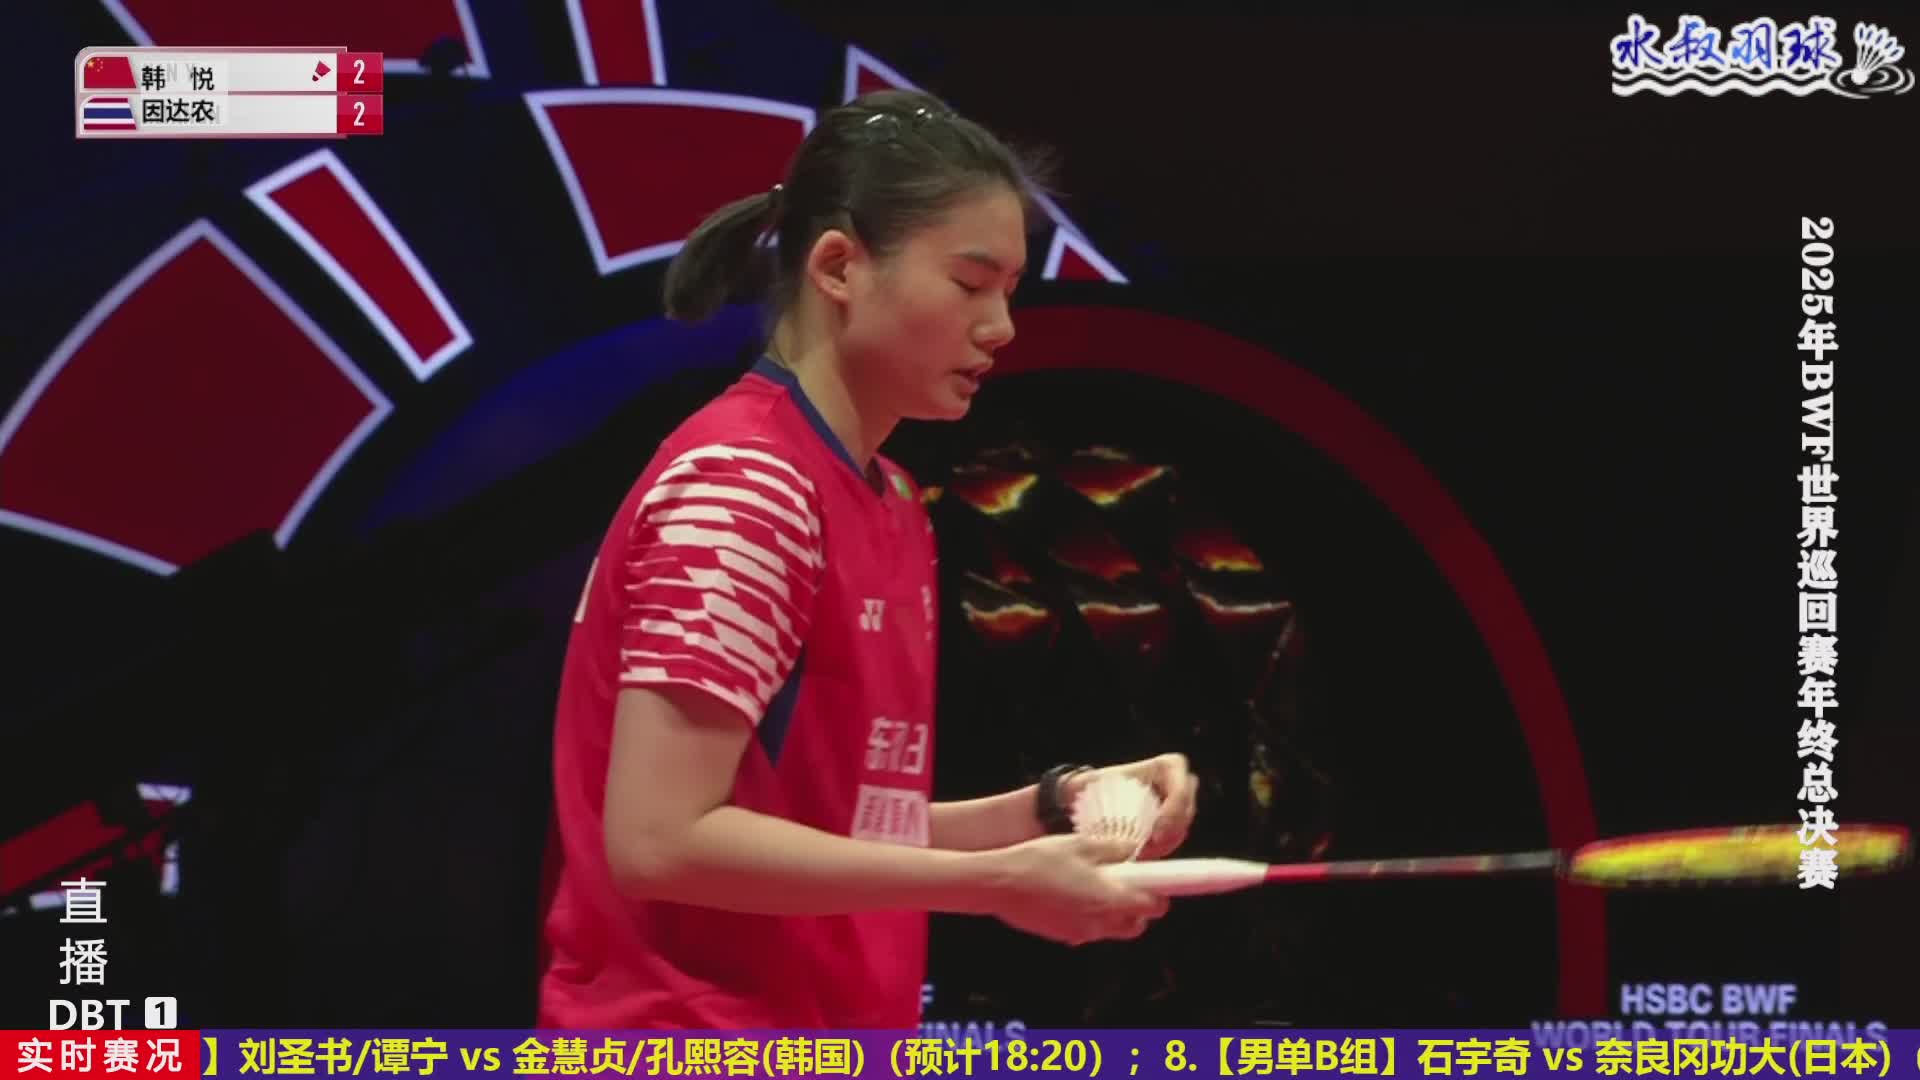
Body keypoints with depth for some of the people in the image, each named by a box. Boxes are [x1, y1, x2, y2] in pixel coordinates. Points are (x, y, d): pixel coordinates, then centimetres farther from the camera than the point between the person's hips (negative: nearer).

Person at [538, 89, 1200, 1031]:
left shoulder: (891, 507, 11)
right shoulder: (741, 484, -15)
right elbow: (662, 841, -22)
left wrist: (1048, 808, 1)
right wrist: (997, 883, -19)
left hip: (816, 1029, 9)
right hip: (693, 1026, -9)